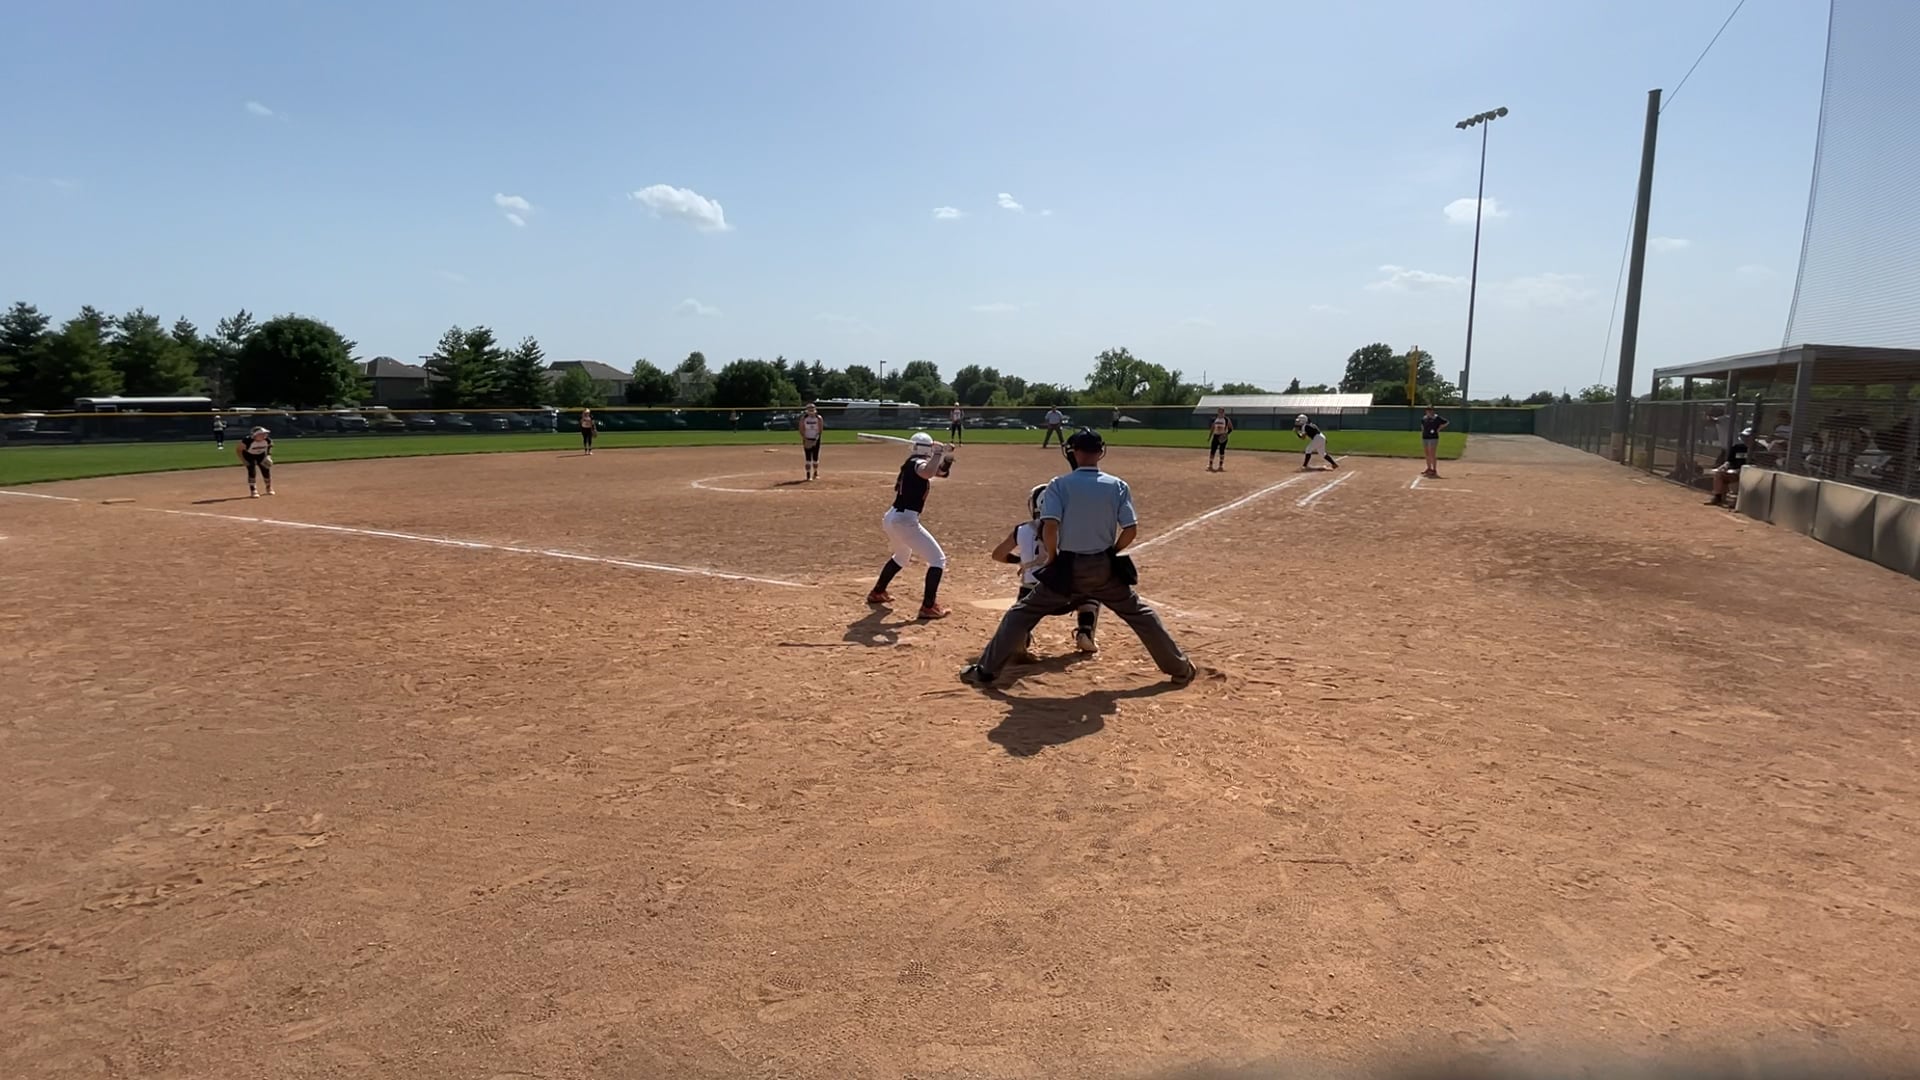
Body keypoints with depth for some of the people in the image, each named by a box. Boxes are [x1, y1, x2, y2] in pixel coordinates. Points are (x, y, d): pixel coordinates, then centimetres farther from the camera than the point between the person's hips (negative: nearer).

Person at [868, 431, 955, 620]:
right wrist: (938, 453, -22)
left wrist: (945, 456, 3)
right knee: (938, 559, -2)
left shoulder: (911, 463, 15)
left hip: (891, 518, 10)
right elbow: (928, 473, -36)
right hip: (905, 521, -10)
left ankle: (877, 593, 45)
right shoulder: (917, 463, -11)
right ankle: (928, 607, -7)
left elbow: (941, 471, 21)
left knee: (902, 556, 35)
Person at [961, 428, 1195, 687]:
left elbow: (1050, 526, -18)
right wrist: (1110, 554, 11)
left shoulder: (1059, 484, -7)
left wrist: (1052, 558, -2)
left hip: (1067, 566, -2)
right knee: (1140, 614, 19)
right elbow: (1131, 530, -5)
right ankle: (1180, 669, 25)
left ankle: (984, 671, 8)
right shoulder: (1117, 485, 0)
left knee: (1022, 614, 9)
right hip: (1104, 567, 2)